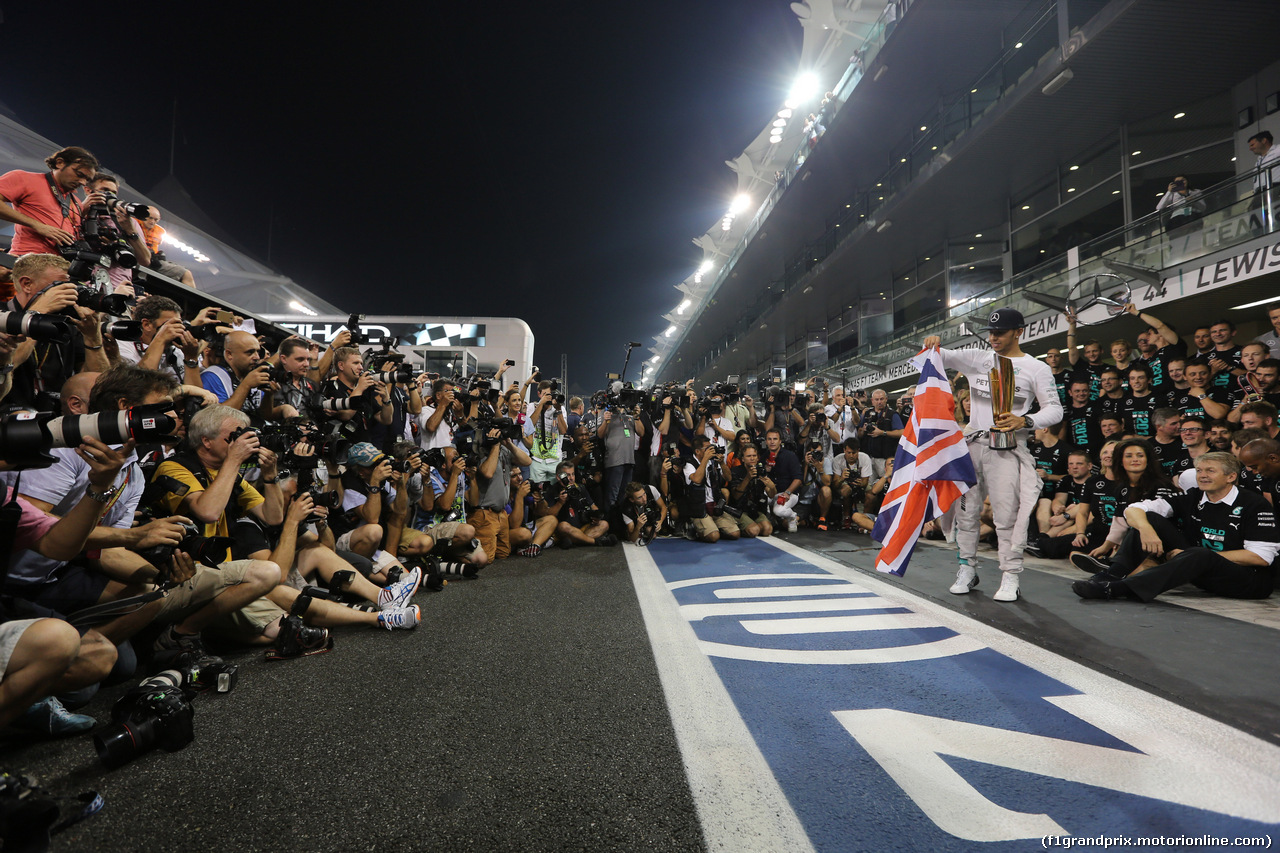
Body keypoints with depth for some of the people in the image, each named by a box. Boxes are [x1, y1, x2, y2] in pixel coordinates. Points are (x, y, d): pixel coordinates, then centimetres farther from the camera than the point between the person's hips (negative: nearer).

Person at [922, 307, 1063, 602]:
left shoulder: (1036, 368, 3)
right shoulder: (977, 359, 13)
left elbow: (1055, 410, -1)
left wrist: (1025, 421, -20)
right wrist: (934, 342, -12)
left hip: (1007, 447, -4)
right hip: (972, 442, 4)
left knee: (1008, 515, -6)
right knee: (966, 509, 6)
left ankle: (1010, 577, 5)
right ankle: (967, 568, 19)